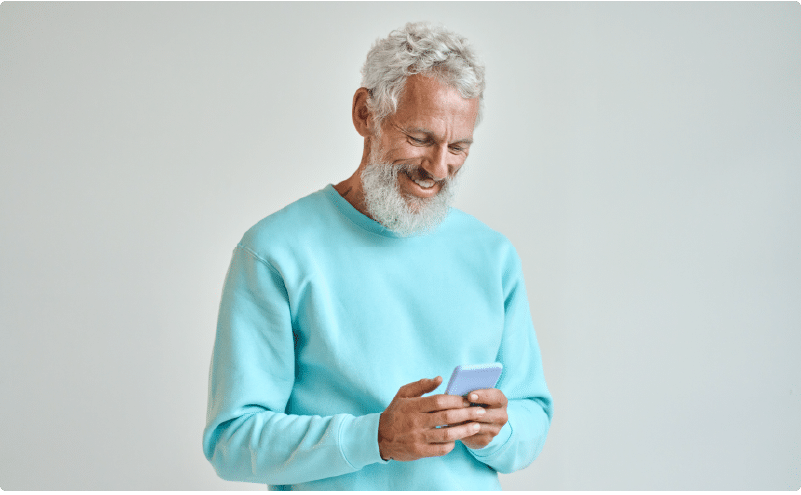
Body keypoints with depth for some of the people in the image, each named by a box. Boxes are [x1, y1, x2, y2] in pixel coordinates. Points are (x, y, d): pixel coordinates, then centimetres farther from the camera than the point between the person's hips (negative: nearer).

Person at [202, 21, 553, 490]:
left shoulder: (494, 256, 7)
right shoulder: (273, 253, -6)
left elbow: (533, 423, 10)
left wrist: (495, 430, -11)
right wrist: (378, 437, -20)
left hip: (472, 485, 3)